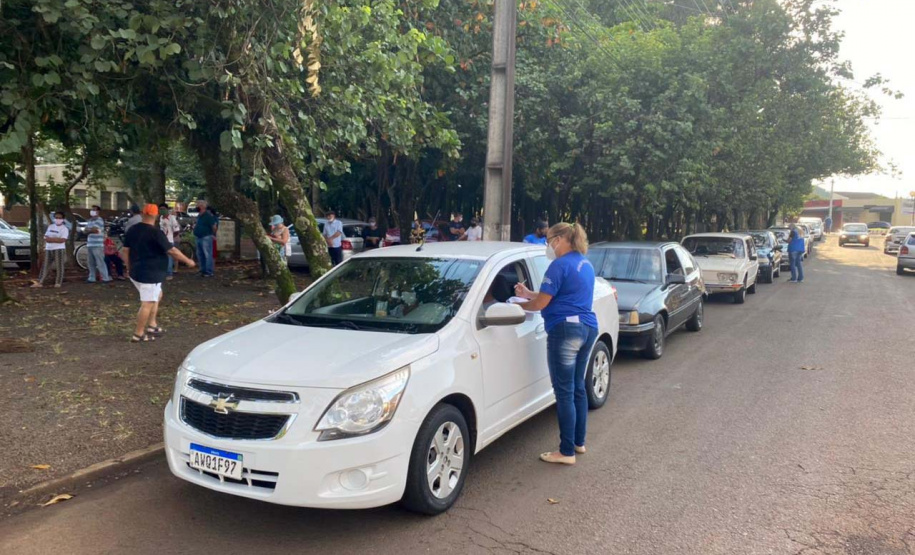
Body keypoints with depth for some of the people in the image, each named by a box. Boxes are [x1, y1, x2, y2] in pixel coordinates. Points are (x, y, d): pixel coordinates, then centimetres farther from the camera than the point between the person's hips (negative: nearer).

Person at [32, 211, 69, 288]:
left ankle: (58, 283, 2)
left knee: (59, 266, -4)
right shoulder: (50, 226, 14)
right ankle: (40, 282, 7)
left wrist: (51, 239, -11)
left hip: (59, 249, -6)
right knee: (45, 266, 6)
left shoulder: (64, 229, -3)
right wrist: (56, 239, -10)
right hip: (48, 249, 6)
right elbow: (46, 238, 9)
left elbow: (62, 240, -16)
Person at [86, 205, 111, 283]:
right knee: (91, 263, 11)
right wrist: (90, 230, -7)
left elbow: (95, 230, -19)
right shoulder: (90, 221, 19)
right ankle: (92, 278, 17)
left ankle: (106, 278, -7)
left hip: (97, 245, -8)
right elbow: (86, 231, 14)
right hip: (90, 245, 8)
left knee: (100, 262, -10)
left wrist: (88, 230, 0)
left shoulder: (99, 220, -8)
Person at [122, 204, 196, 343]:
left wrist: (130, 267, 21)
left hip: (136, 272, 9)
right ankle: (138, 335, 3)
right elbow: (172, 250, -15)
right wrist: (188, 261, -5)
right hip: (150, 274, -9)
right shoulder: (156, 232, -16)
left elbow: (126, 251, 10)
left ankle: (152, 326, 21)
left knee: (157, 296, 23)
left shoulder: (132, 230, 7)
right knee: (147, 304, -1)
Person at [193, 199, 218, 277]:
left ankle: (209, 272, -5)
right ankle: (203, 270, 23)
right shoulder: (199, 215, 14)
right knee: (200, 255, 14)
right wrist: (195, 226, 12)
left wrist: (213, 234, -6)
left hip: (206, 238, -10)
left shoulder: (208, 215, -14)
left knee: (207, 255, -7)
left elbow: (214, 226, -13)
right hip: (198, 238, 10)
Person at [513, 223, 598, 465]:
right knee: (577, 387, 18)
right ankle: (579, 442, 27)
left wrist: (518, 305, 6)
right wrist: (529, 293, 17)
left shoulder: (560, 265, -12)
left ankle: (567, 452, 3)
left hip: (565, 330, -9)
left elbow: (541, 304, -12)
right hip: (588, 328, 10)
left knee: (564, 392, -3)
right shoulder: (585, 264, 16)